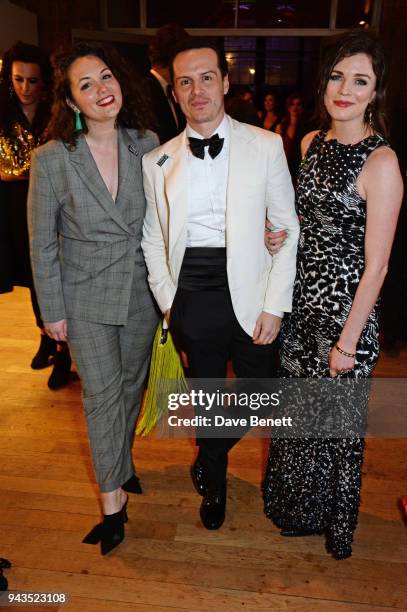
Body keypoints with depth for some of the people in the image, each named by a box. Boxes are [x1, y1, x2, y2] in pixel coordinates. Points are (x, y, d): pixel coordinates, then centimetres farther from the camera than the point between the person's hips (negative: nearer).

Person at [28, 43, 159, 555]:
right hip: (86, 299, -3)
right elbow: (42, 243, -6)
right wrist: (52, 311, -5)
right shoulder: (51, 159, -13)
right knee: (102, 394, 4)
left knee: (132, 384, 18)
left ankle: (120, 460, 46)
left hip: (141, 292, 3)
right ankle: (113, 496, 25)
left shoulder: (147, 145, -4)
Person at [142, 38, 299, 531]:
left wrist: (274, 305, -8)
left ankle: (209, 457, 46)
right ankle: (214, 483, 45)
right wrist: (167, 301, 2)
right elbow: (152, 238, 10)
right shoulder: (157, 162, 4)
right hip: (192, 300, 1)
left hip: (250, 296, 0)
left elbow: (288, 229, -2)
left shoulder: (266, 146, -2)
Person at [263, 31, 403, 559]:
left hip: (345, 310, -6)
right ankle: (296, 504, 48)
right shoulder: (311, 142, 5)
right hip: (302, 302, 6)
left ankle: (333, 520, 41)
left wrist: (348, 341, -14)